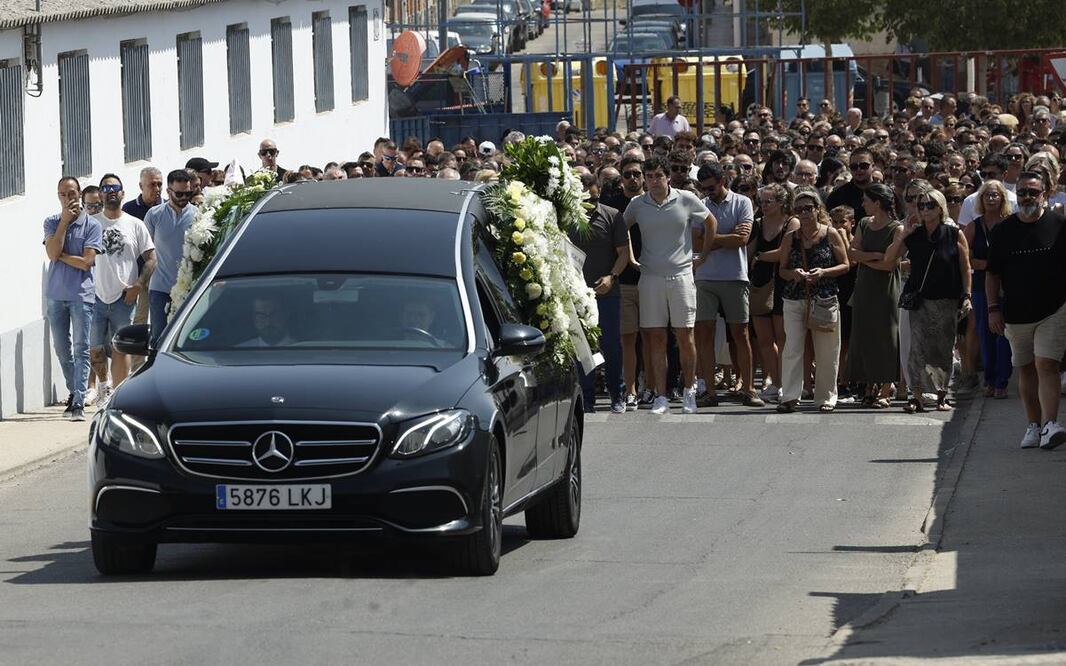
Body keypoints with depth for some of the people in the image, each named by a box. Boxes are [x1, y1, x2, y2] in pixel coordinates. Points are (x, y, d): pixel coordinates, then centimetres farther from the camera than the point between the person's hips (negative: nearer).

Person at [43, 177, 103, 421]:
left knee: (81, 349, -9)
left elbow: (87, 261, -11)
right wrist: (64, 221, -9)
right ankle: (74, 393, 27)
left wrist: (61, 255, -5)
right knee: (62, 349, 11)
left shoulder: (91, 225, -3)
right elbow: (52, 253, -9)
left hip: (82, 294, -4)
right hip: (56, 294, 4)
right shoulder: (52, 222, 7)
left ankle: (79, 402, -14)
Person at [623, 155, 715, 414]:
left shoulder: (686, 200, -1)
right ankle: (660, 396, 3)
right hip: (650, 278, 1)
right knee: (656, 339, 0)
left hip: (681, 274, -1)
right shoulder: (637, 205, 3)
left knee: (685, 336, 0)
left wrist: (703, 255, 10)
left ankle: (689, 391, 13)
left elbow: (711, 223, 13)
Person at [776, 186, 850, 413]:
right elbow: (782, 270, 13)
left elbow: (845, 265, 3)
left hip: (825, 299, -1)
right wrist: (793, 273, -10)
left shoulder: (831, 234, 1)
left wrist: (823, 272, -14)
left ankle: (826, 396, 15)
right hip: (794, 299, 2)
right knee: (792, 349, -6)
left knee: (826, 352, 3)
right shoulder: (790, 238, 7)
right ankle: (790, 396, -3)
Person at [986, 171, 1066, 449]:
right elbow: (992, 272, 11)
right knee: (1026, 370, 10)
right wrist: (993, 308, 2)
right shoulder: (1003, 230, 6)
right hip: (1016, 312, 4)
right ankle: (1033, 426, 19)